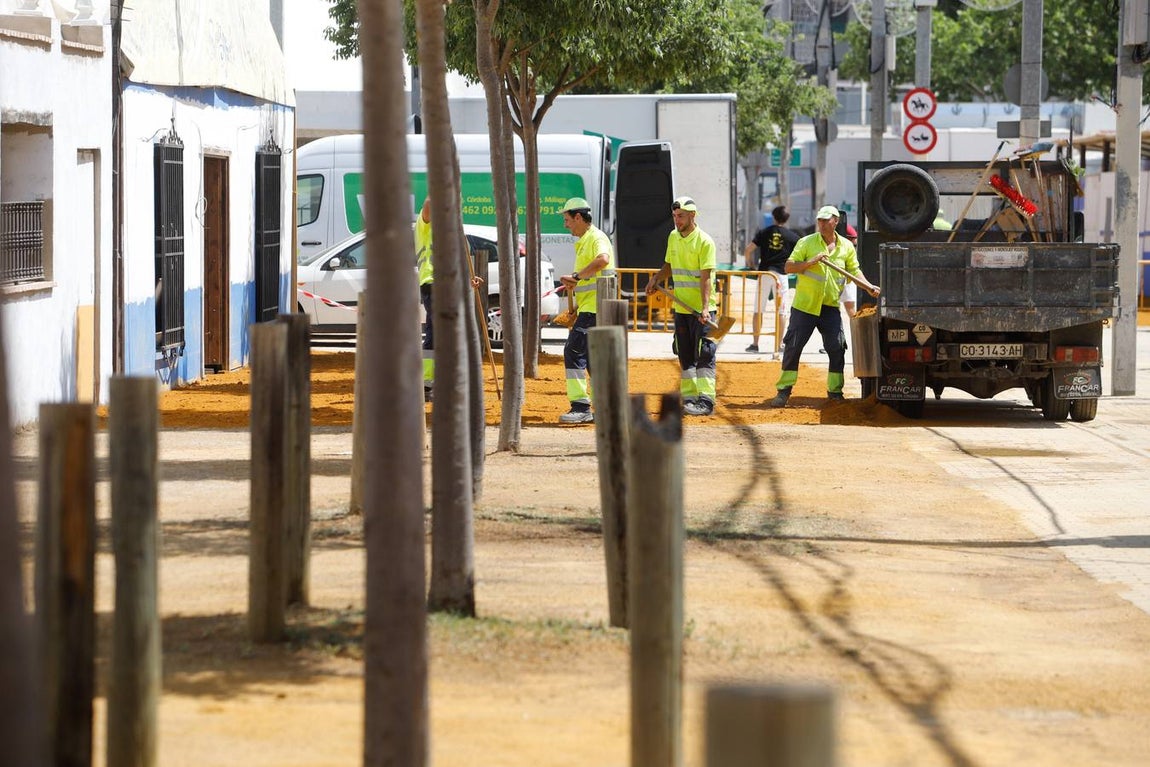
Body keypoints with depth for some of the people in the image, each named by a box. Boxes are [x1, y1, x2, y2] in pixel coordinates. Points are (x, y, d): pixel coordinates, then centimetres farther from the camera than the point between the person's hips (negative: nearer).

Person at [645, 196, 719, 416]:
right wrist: (656, 279, 6)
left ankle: (706, 400, -13)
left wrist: (705, 308, -27)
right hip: (681, 307, 8)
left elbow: (706, 278, -19)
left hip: (701, 309, -8)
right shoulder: (673, 237, 10)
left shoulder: (704, 241, -13)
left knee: (704, 355, -10)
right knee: (685, 356, 11)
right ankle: (689, 397, 17)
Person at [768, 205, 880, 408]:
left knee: (837, 348, -2)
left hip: (830, 307, 2)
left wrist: (869, 287, -2)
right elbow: (789, 267, -7)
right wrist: (811, 262, -21)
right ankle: (783, 391, 4)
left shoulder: (846, 247, 6)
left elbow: (854, 271, 14)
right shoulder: (806, 243, -4)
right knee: (793, 347, -3)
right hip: (804, 305, -2)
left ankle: (835, 391, 10)